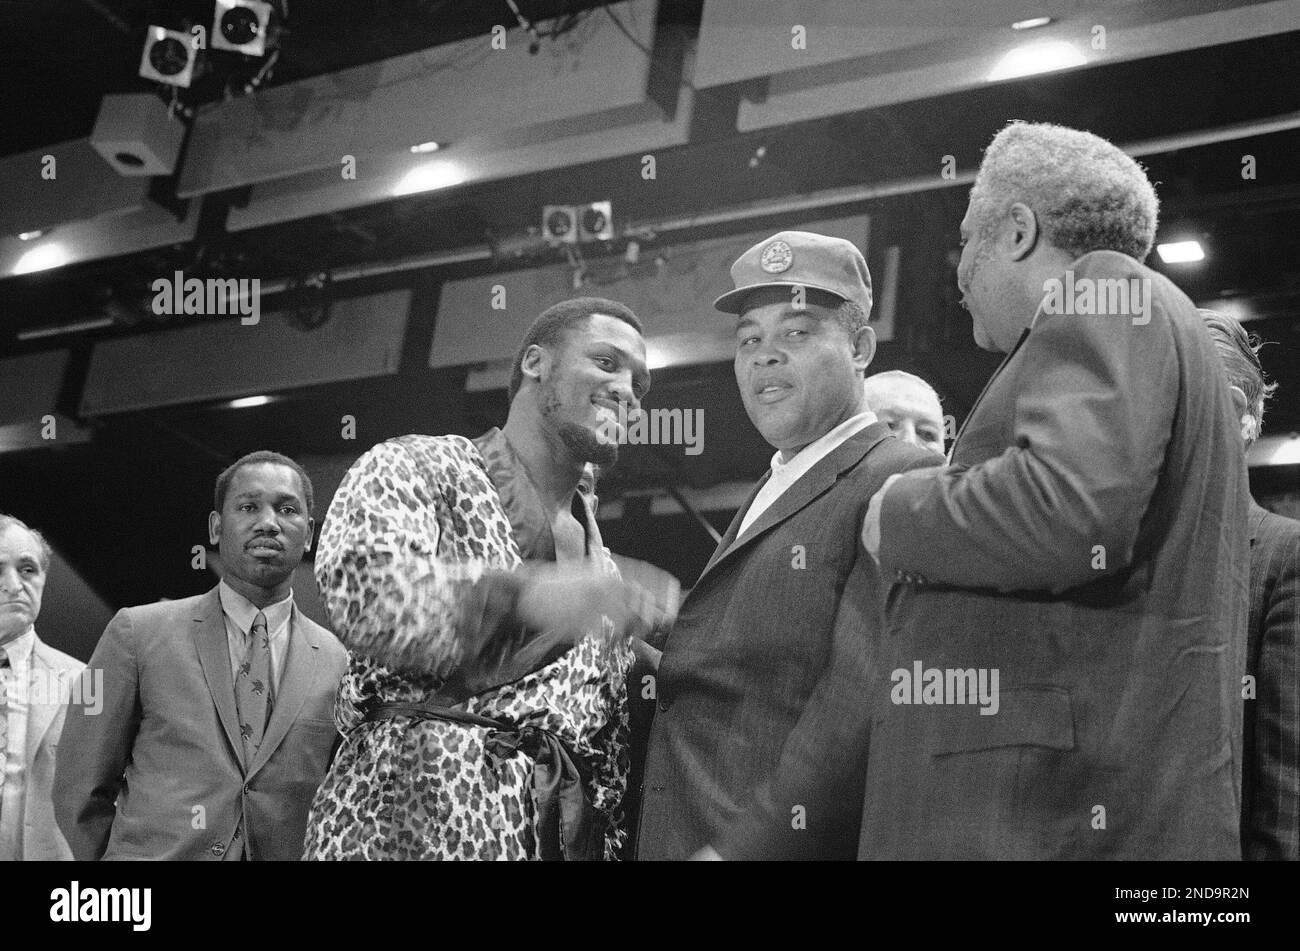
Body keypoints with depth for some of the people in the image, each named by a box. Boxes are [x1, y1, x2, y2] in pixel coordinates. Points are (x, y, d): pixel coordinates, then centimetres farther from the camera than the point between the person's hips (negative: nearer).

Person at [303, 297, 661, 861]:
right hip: (412, 815, -5)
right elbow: (360, 588, -19)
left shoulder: (599, 566, 20)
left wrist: (612, 839, 7)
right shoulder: (413, 467, 2)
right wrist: (522, 594, -32)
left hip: (565, 831, 6)